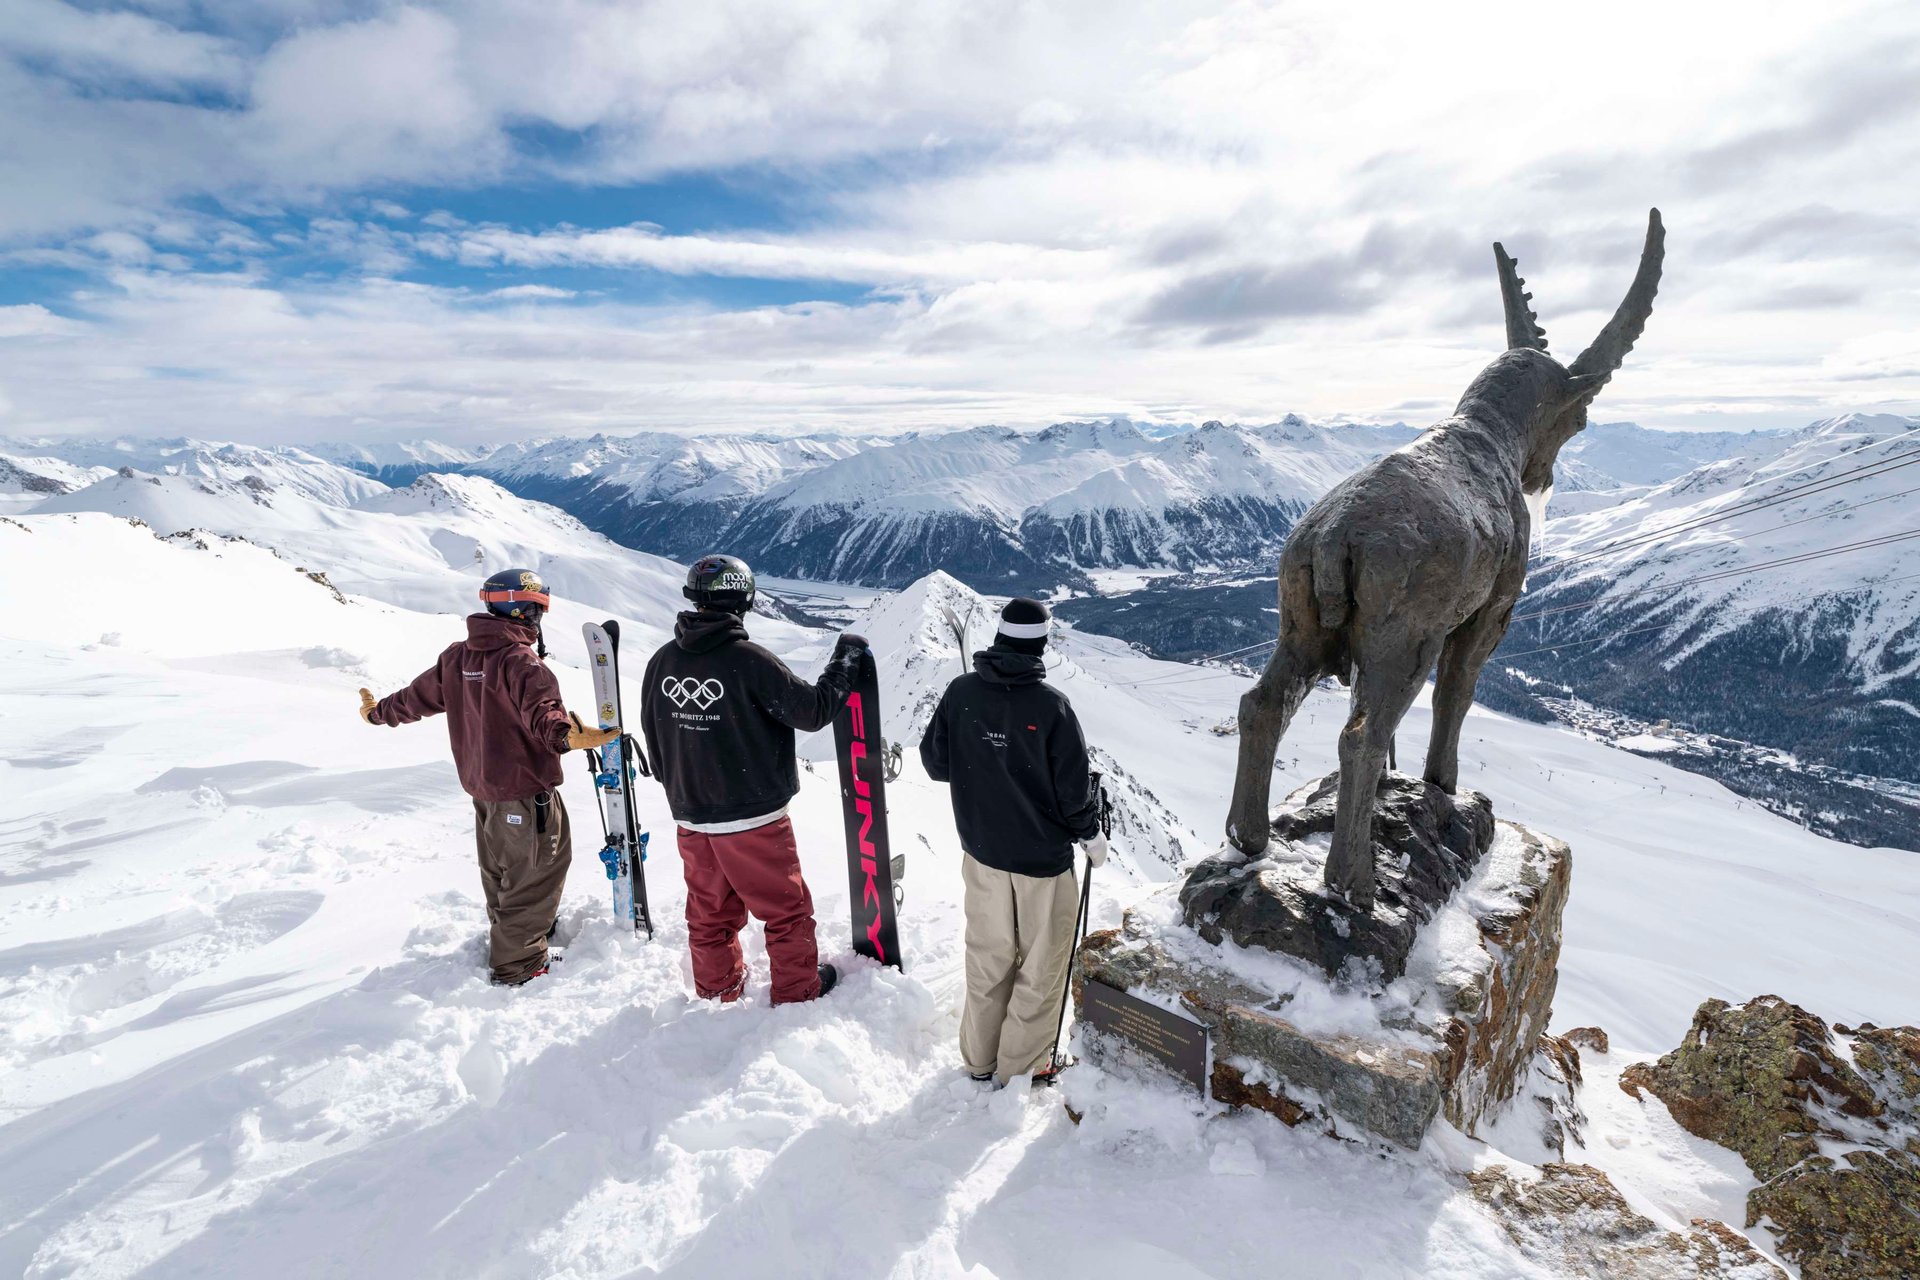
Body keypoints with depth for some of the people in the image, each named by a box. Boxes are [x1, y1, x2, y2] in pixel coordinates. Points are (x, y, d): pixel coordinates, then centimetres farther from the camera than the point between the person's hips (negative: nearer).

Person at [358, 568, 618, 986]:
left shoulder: (457, 657, 4)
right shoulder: (520, 660, -21)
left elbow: (421, 694, 16)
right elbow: (542, 710, -36)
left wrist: (380, 712, 34)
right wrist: (565, 736, -54)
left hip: (480, 782, 9)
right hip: (525, 788, -9)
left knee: (500, 868, 25)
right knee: (535, 871, 4)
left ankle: (509, 935, 44)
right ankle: (518, 964, 12)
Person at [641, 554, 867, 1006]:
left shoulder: (662, 661, -2)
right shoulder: (749, 660, -21)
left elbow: (653, 736, 10)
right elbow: (814, 710, -17)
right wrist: (847, 659, -3)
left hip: (690, 817, 6)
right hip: (753, 817, -6)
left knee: (709, 910, 22)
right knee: (786, 908, 13)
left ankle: (718, 989, 38)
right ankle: (798, 991, 28)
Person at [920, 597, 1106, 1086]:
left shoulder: (960, 692, -9)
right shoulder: (1051, 704, -21)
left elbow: (935, 762, 1)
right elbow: (1074, 787, -15)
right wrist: (1091, 834, 2)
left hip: (981, 849, 5)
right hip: (1043, 854, -4)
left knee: (988, 958, 20)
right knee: (1041, 963, 15)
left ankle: (980, 1059, 35)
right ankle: (1021, 1068, 28)